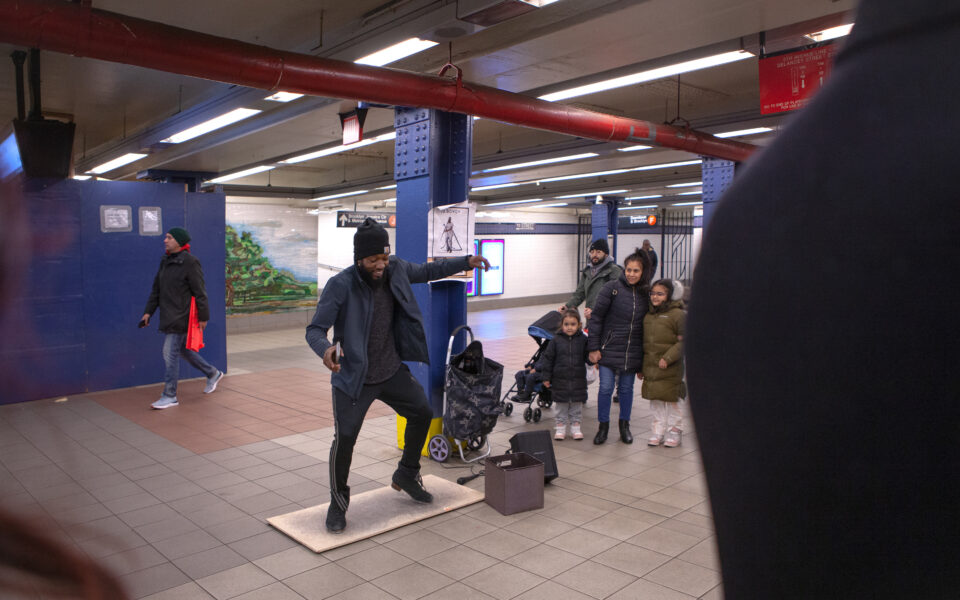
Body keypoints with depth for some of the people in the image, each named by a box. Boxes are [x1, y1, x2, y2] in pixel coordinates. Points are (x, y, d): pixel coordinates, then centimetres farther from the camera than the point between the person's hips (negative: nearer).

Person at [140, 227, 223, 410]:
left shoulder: (190, 262, -14)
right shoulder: (165, 262, 11)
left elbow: (199, 292, -13)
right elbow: (156, 289, 15)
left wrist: (203, 317, -13)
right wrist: (148, 312, 8)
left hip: (181, 317, -9)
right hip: (168, 316, 9)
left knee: (170, 353, -8)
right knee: (183, 349, 18)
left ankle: (169, 396, 1)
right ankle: (213, 374, 35)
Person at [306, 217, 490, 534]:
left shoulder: (396, 269, -6)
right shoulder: (340, 285, -22)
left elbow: (427, 271, 15)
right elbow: (315, 329, -21)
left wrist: (466, 262, 9)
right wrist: (325, 349, -44)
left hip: (392, 371, 6)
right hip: (354, 377, -6)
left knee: (422, 413, 14)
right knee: (345, 439, -5)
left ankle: (406, 475, 39)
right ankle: (338, 502, 21)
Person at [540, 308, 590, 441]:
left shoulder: (583, 339, -3)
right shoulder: (556, 340, -5)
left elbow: (588, 357, 6)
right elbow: (548, 358, -1)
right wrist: (546, 377, -2)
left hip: (578, 380, 1)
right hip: (560, 379, -1)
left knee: (577, 405, 10)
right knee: (561, 405, 9)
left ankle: (575, 426, 24)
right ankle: (561, 427, 20)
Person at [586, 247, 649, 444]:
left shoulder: (645, 294, 4)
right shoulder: (612, 288, -8)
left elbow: (647, 325, 10)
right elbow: (596, 317, -7)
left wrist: (644, 357, 8)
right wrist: (593, 347, -9)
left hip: (632, 352, 3)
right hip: (609, 349, -3)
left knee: (627, 388, 12)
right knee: (606, 388, -2)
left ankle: (624, 425, 28)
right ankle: (603, 426, 15)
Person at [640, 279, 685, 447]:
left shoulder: (678, 314, -8)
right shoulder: (648, 315, 11)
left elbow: (683, 341, -11)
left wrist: (668, 358, -18)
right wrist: (640, 366, 15)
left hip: (670, 370, -5)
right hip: (651, 367, 6)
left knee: (672, 401, 5)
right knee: (655, 401, 11)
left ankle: (674, 432, 19)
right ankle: (657, 431, 22)